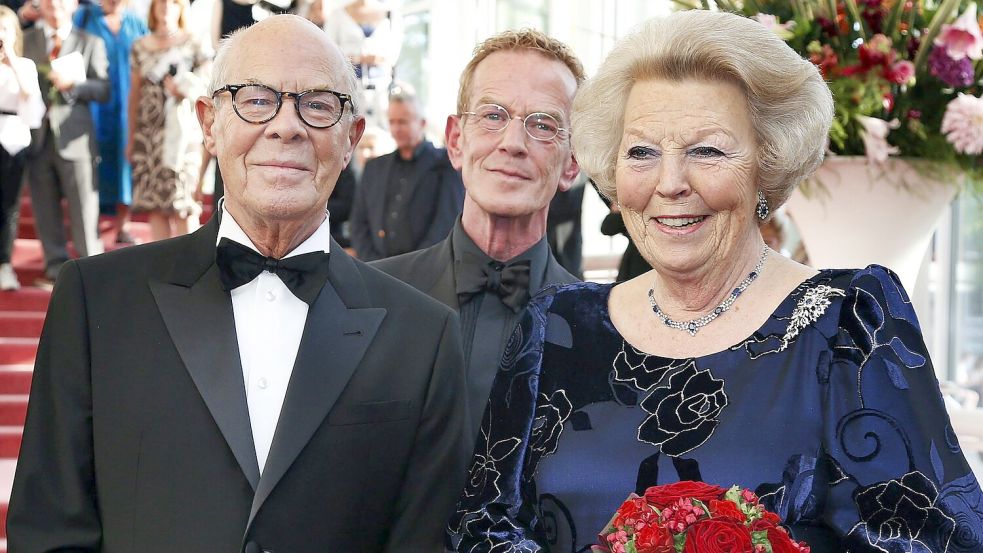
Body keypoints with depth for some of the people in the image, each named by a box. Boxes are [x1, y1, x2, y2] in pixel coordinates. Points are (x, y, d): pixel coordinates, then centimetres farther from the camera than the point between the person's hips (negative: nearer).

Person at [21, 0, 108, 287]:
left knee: (84, 208, -2)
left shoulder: (91, 43, 7)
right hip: (38, 137, 2)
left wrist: (73, 83, -15)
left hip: (74, 137, -2)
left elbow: (103, 90, -1)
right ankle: (56, 267, 14)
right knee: (45, 207, 6)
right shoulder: (25, 40, 11)